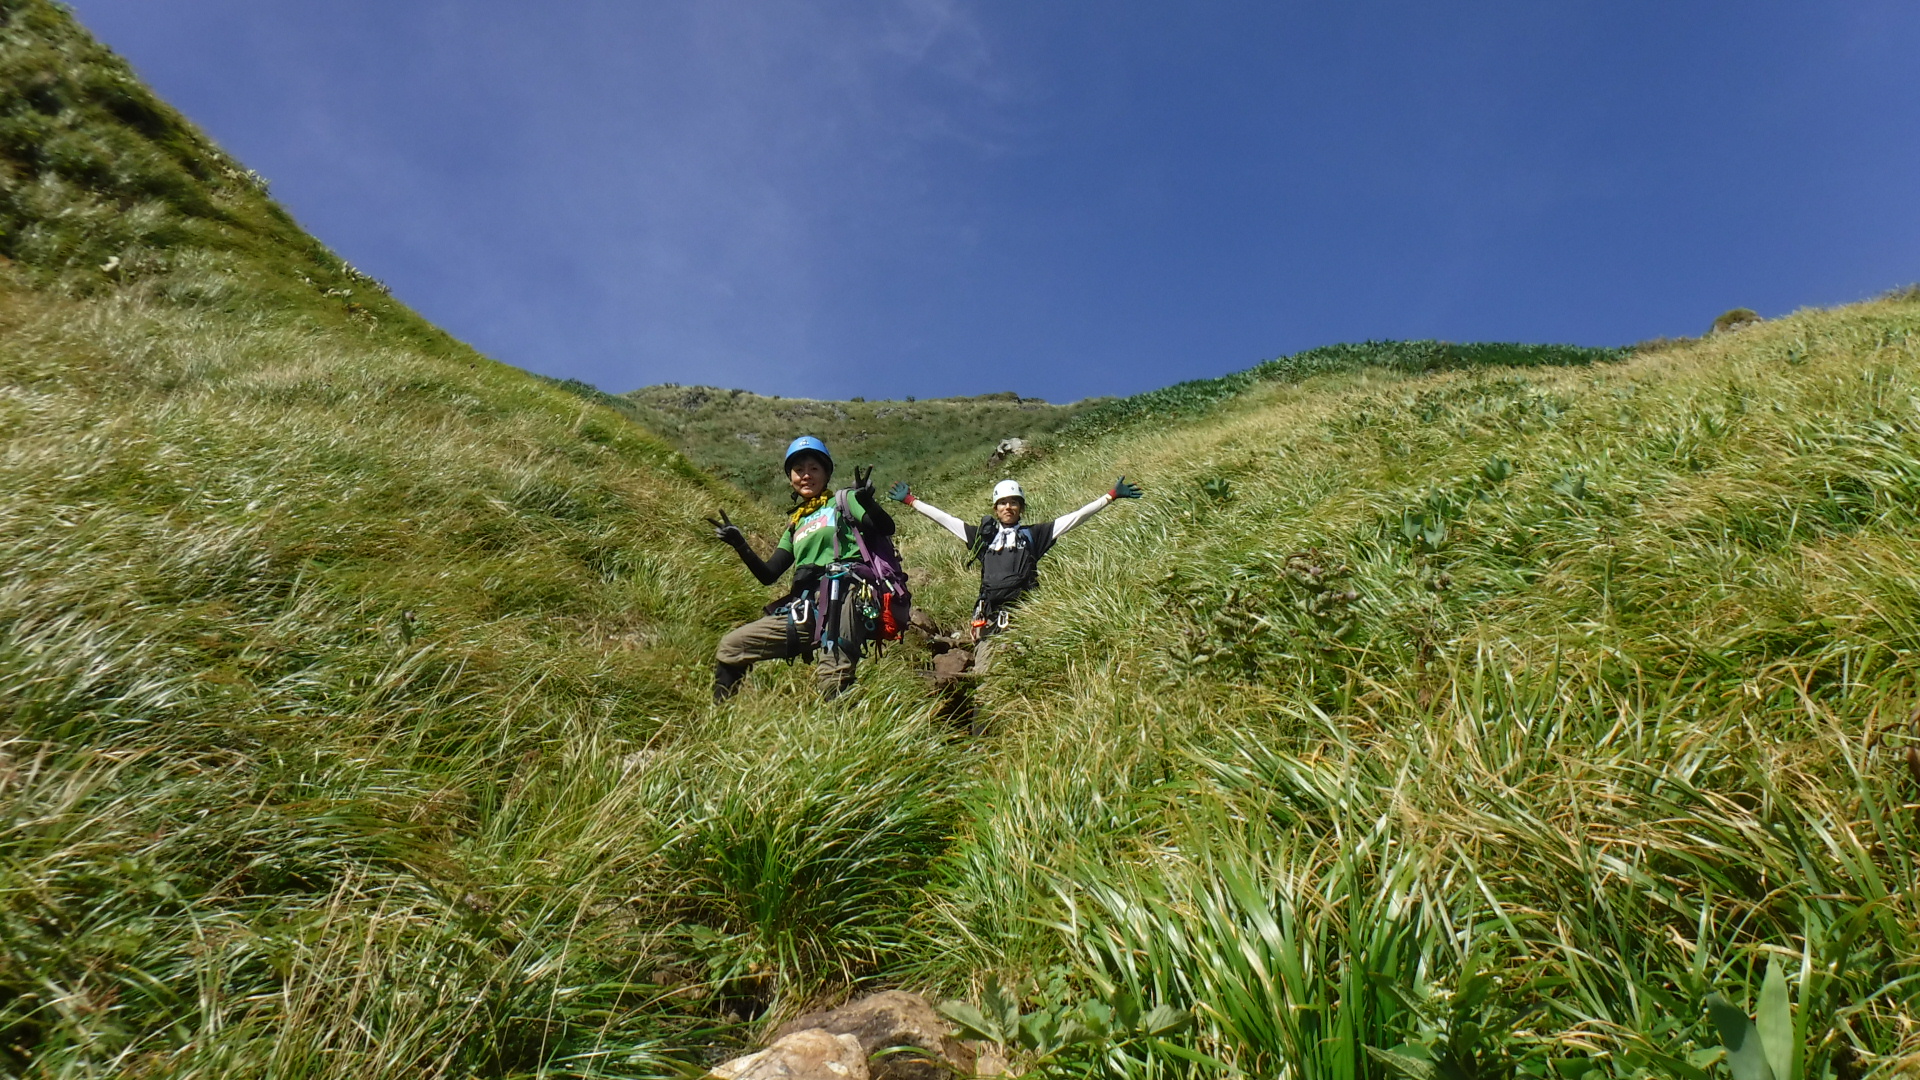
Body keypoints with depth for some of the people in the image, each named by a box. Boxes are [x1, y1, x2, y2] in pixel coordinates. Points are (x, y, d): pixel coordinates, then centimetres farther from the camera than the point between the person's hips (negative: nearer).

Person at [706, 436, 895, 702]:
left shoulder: (843, 502, 12)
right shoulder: (796, 525, 28)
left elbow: (885, 528, -5)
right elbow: (768, 574, 20)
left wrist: (866, 501, -25)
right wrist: (739, 544, 6)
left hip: (842, 597, -6)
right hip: (804, 609, 7)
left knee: (832, 683, -30)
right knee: (729, 649, 7)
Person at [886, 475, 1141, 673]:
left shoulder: (1033, 535, 16)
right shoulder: (983, 536, 20)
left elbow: (1076, 516, 13)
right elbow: (943, 518, 25)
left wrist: (1111, 496, 10)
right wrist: (910, 500, 28)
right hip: (990, 618, 2)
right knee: (983, 679, -8)